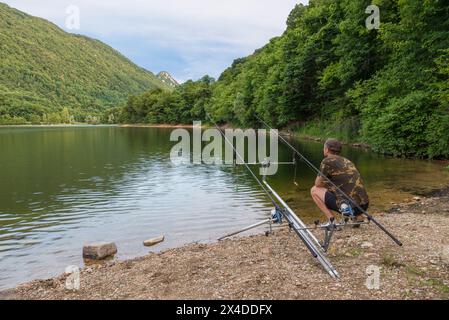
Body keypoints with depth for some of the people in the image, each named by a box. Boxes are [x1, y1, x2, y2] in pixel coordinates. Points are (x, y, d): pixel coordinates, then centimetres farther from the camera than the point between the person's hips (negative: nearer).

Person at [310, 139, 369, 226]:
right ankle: (358, 216, 18)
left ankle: (332, 220, -2)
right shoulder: (346, 161, 18)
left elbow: (318, 184, 3)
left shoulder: (327, 161, -3)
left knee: (315, 190, 7)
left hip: (349, 205, -7)